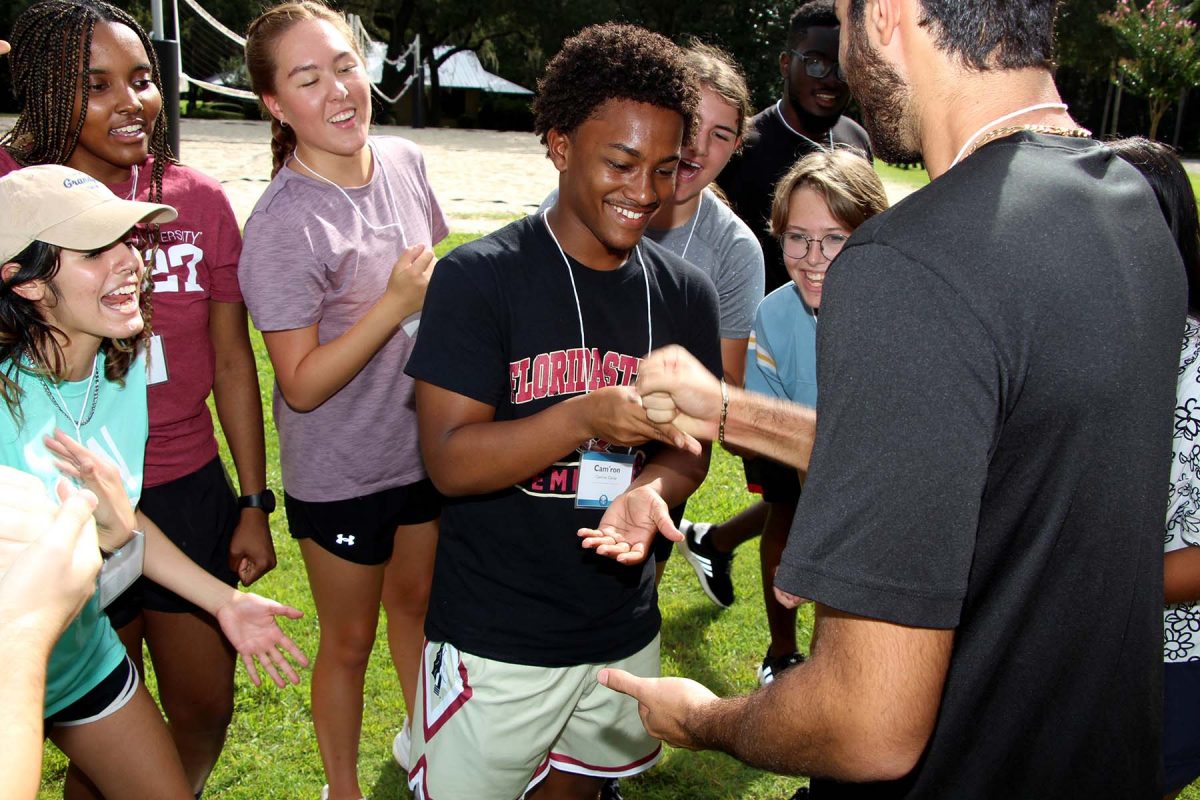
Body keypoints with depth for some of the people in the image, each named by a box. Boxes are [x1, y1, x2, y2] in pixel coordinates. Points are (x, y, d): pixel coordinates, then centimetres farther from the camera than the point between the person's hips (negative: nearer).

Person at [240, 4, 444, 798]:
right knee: (350, 638, 13)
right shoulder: (283, 225, -24)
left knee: (415, 599, 25)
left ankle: (422, 734, 50)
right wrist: (397, 302, -28)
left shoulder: (405, 161, -5)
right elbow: (302, 386, -22)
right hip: (341, 473, -5)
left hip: (425, 445, 6)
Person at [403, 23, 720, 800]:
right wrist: (586, 419, -32)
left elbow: (689, 448, 3)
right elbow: (450, 461, -18)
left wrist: (650, 489, -19)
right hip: (495, 644, -4)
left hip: (625, 634, 5)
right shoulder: (479, 277, -13)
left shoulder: (685, 292, 0)